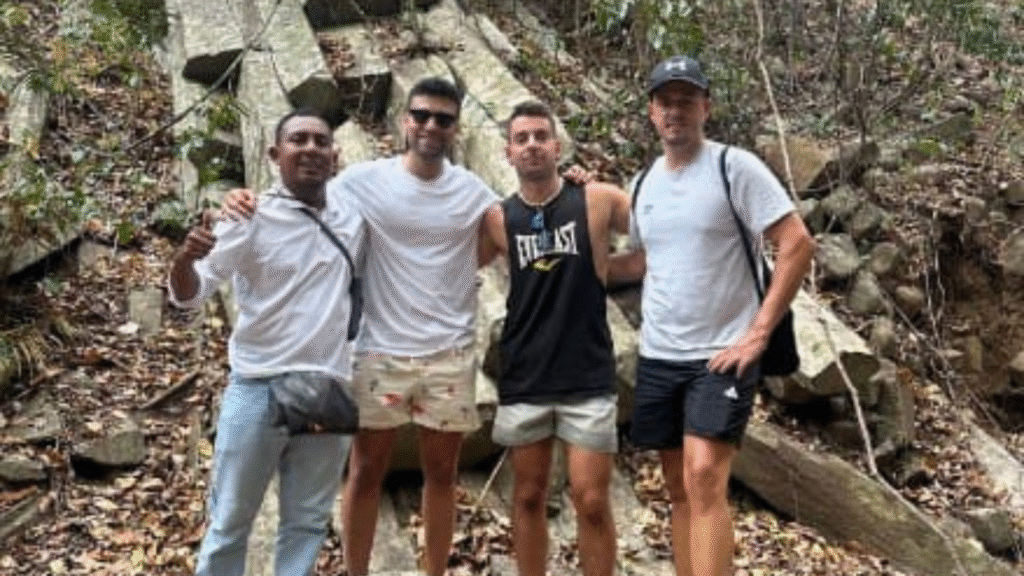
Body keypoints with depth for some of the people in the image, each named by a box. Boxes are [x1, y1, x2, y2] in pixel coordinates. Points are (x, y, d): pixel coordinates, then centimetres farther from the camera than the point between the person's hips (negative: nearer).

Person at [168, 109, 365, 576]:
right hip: (258, 388, -3)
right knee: (230, 520, 8)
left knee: (308, 522, 15)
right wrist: (184, 259, -32)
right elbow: (188, 295, -11)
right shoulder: (252, 217, -8)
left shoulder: (354, 213, 3)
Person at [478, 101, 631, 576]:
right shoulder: (498, 219, 3)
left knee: (591, 501, -2)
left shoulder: (598, 201, -3)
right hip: (524, 377, 2)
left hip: (588, 376, -2)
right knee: (528, 496, 12)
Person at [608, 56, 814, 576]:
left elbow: (797, 245, -13)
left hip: (722, 355, -6)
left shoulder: (736, 167, -9)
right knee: (679, 487, 12)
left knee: (705, 478, -17)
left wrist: (759, 332, -16)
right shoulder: (646, 183, 10)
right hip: (657, 356, 7)